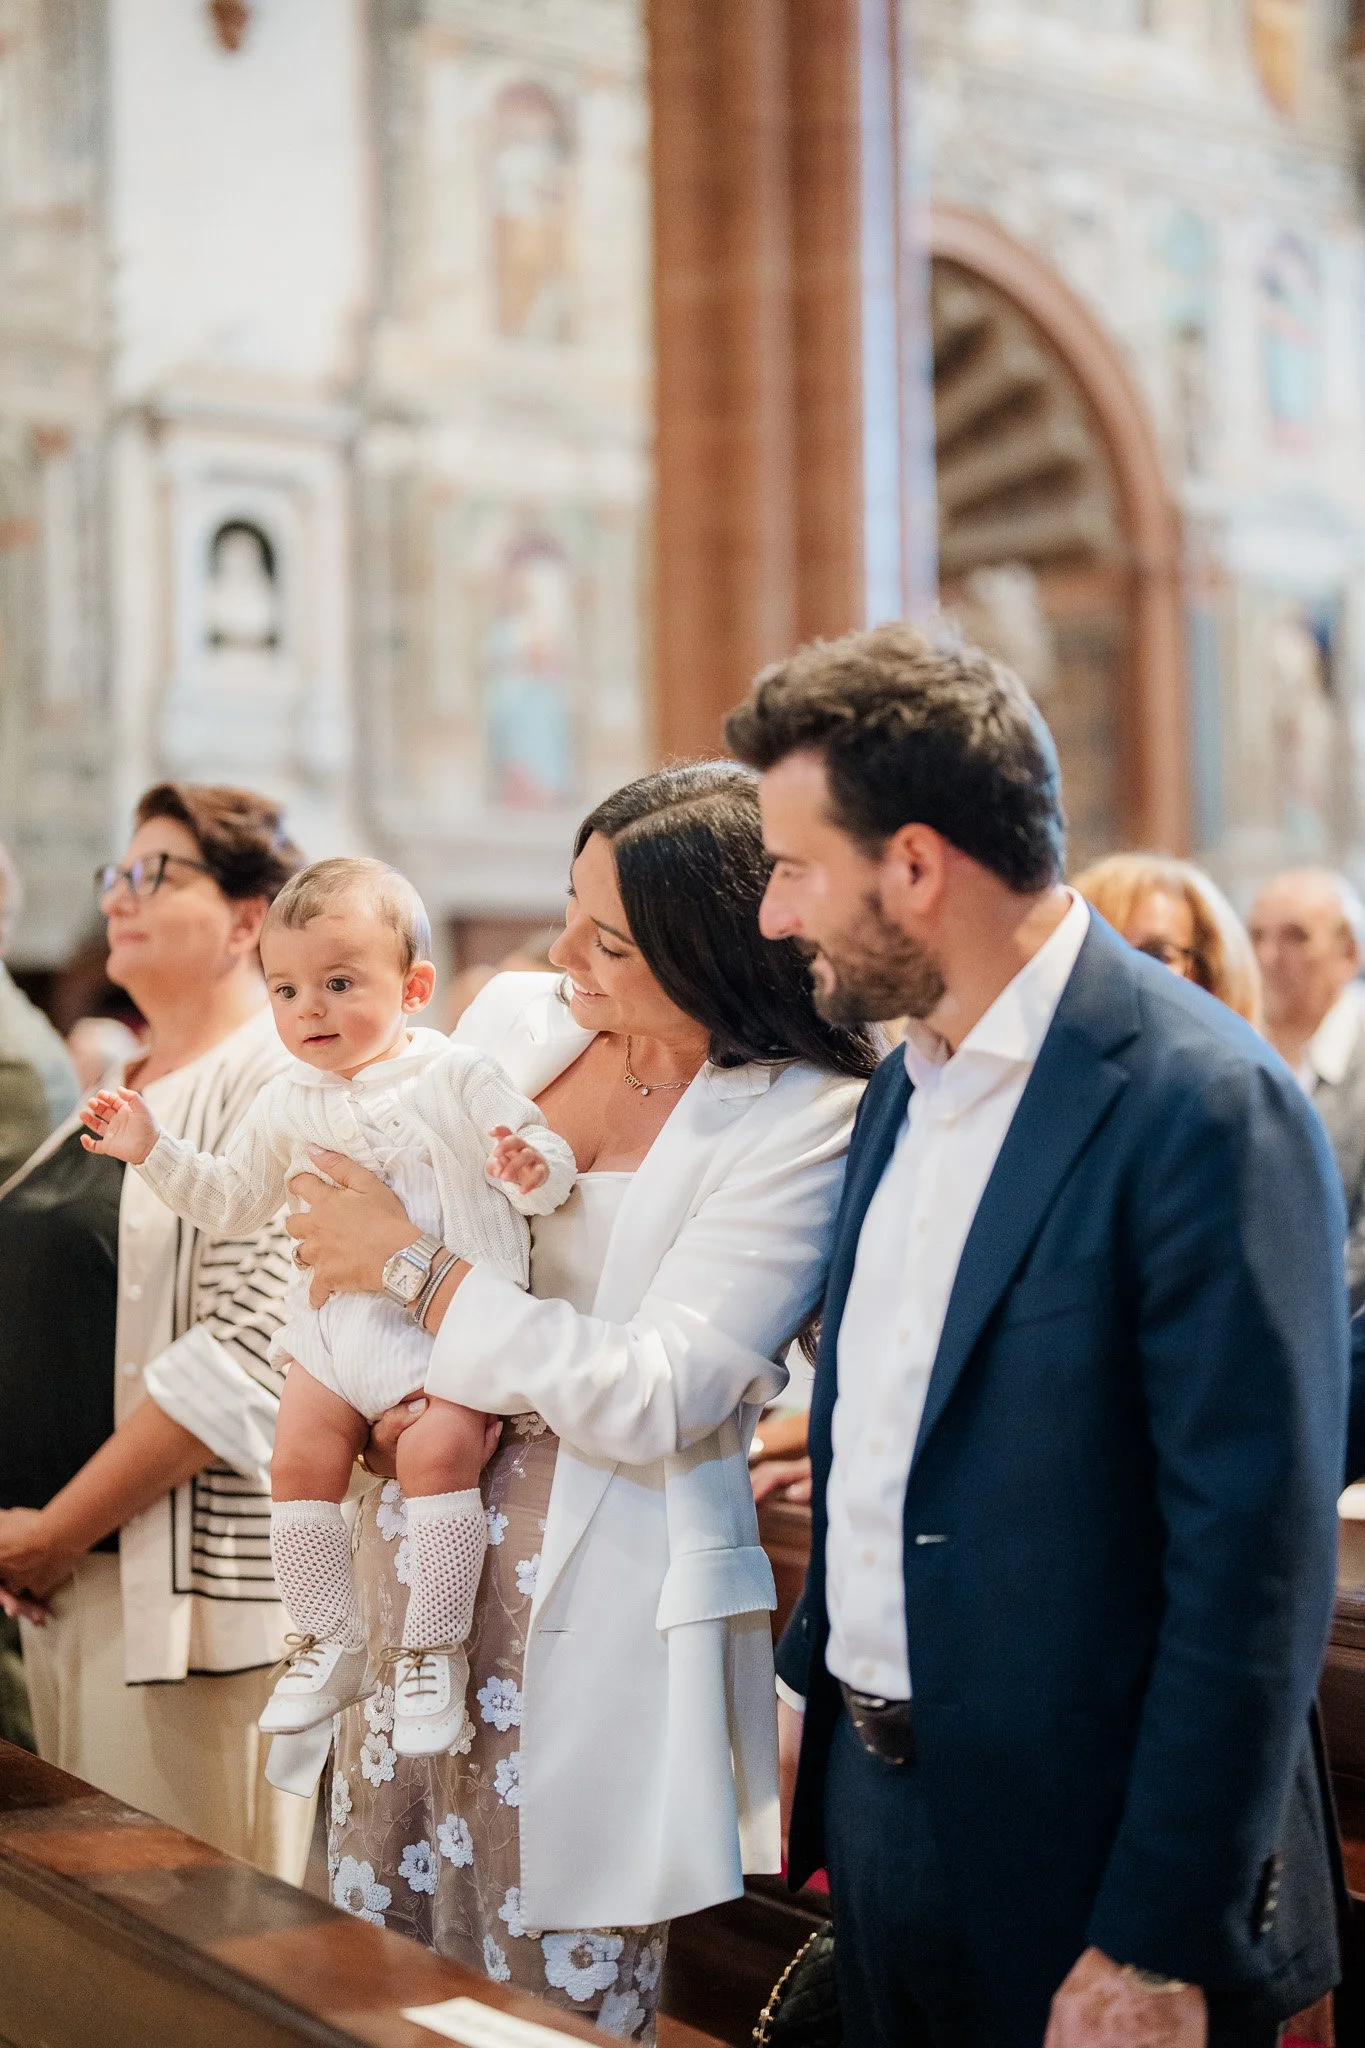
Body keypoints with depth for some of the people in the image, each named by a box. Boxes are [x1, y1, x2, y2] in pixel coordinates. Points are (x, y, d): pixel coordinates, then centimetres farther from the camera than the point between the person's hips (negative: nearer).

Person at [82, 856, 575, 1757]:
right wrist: (152, 1149, 11)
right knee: (301, 1461, 0)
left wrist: (532, 1168, -31)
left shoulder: (459, 1077, -8)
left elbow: (547, 1164, -7)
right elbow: (237, 1199, 21)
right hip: (335, 1321, 6)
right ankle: (333, 1646, 19)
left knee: (439, 1451, -22)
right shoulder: (288, 1105, 8)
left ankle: (436, 1651, -7)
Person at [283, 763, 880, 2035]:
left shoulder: (803, 1121, -14)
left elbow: (650, 1398, -18)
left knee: (562, 1991, 6)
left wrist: (414, 1266, -15)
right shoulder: (515, 1018, 4)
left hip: (600, 1597, -5)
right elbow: (362, 1214, 14)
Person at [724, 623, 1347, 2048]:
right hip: (882, 1816, 7)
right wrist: (811, 1685, 13)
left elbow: (1256, 1566, -20)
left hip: (1081, 1869, -7)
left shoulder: (1204, 1104, -20)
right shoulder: (906, 1082, 6)